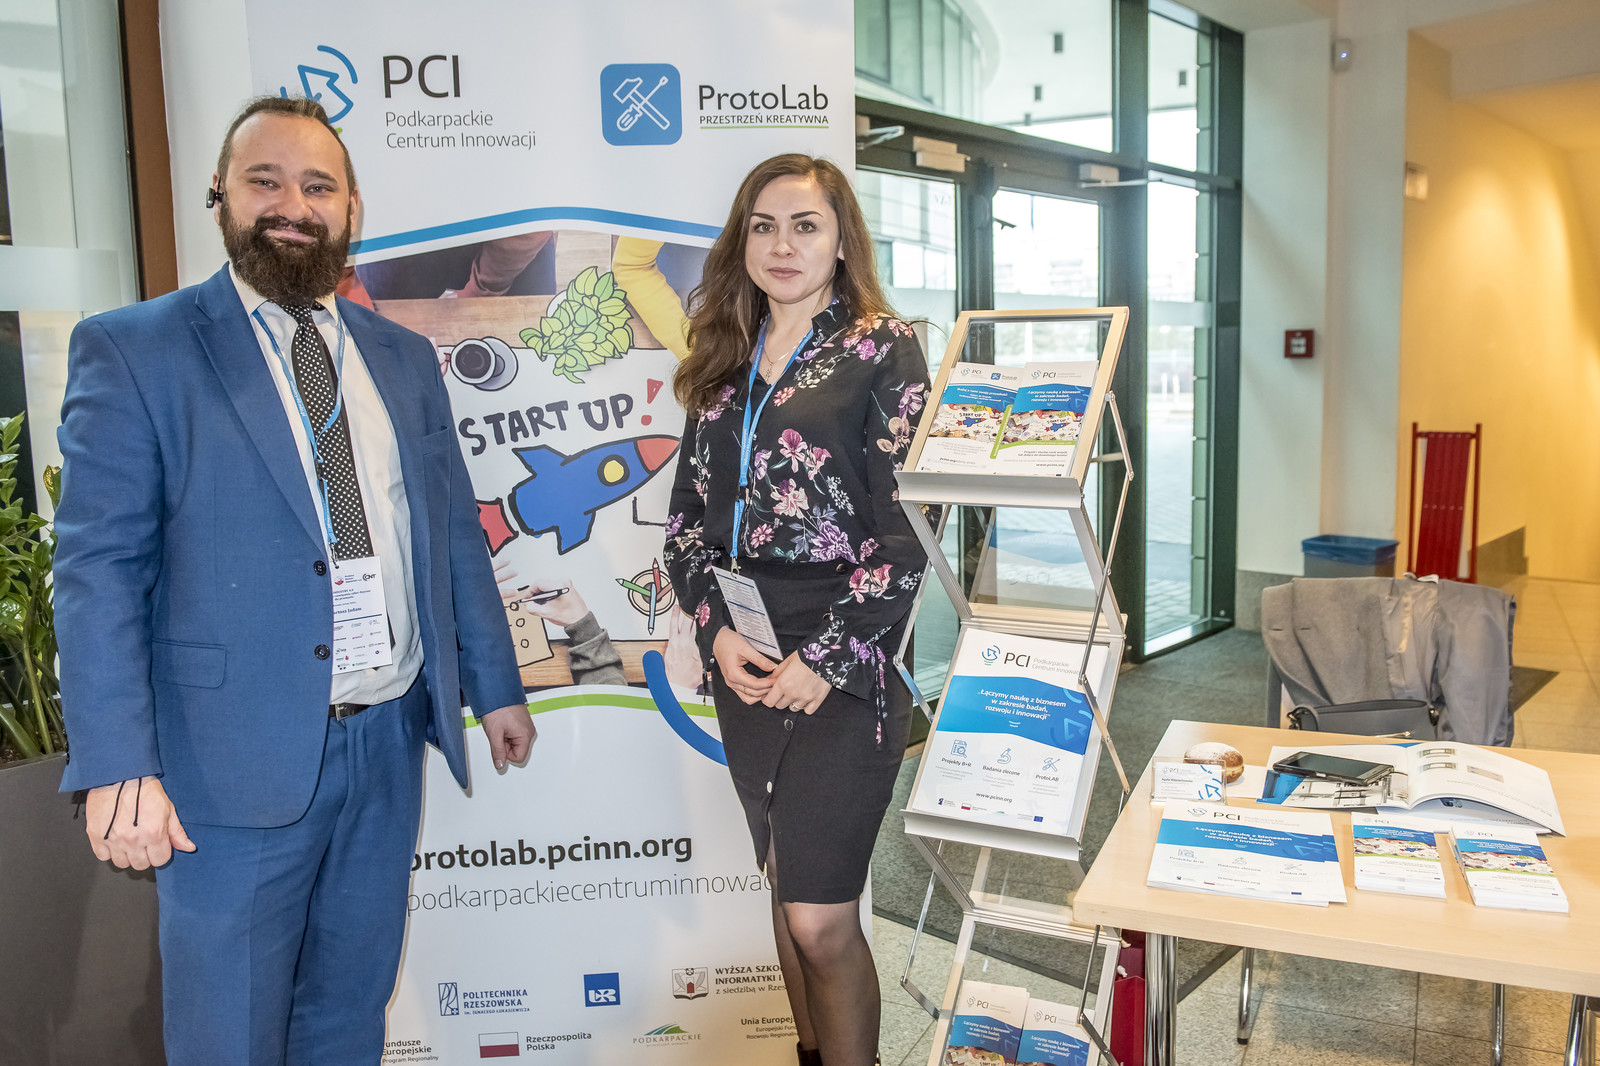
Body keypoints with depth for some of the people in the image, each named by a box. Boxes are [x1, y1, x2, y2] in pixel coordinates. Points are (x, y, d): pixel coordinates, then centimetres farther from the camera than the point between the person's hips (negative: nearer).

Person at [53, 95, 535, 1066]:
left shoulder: (404, 358, 10)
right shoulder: (132, 352, -5)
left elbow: (454, 531, 12)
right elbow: (99, 568, -10)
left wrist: (495, 686, 12)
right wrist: (118, 767, -17)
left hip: (389, 740, 5)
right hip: (237, 761, -4)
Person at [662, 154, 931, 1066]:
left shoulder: (884, 349, -3)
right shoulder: (725, 360, 13)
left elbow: (906, 526, -9)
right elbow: (688, 511, 11)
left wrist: (828, 659, -13)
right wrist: (717, 629, -4)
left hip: (848, 658, -5)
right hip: (745, 658, 6)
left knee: (821, 918, -5)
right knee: (784, 888, 17)